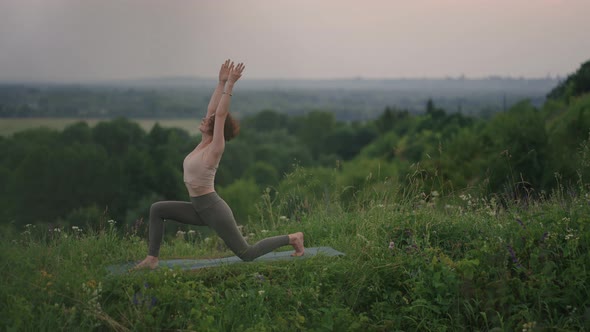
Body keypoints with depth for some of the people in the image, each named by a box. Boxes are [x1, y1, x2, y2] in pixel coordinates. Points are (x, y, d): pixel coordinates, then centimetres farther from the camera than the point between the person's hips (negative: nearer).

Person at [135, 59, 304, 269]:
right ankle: (152, 258, 4)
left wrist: (230, 84, -23)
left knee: (246, 254, 0)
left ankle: (292, 238, 15)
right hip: (199, 209, 8)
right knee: (157, 209, 3)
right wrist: (222, 82, 10)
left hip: (213, 209, -8)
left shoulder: (214, 149, -15)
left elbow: (220, 114, -23)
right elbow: (212, 109, 6)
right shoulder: (204, 143, 5)